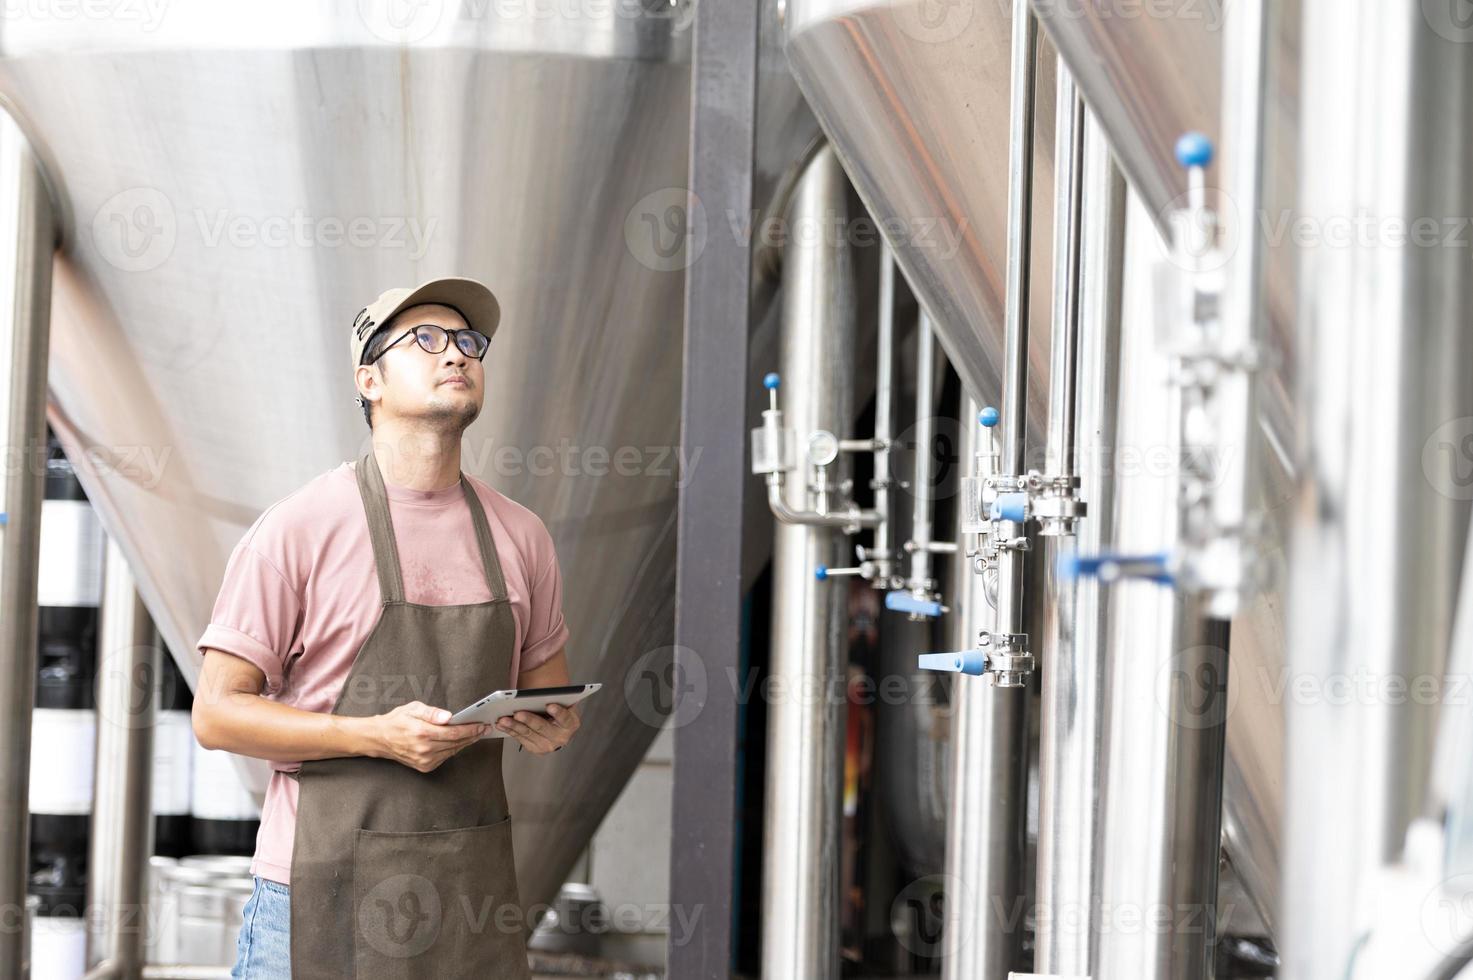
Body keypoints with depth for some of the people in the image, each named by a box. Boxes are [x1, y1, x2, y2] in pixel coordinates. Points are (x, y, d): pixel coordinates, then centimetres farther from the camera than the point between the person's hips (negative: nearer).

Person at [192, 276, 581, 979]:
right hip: (324, 891, -4)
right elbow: (217, 713, -7)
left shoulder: (520, 536, 9)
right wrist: (379, 736, -18)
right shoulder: (298, 527, -5)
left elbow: (550, 697, 20)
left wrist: (551, 728, -4)